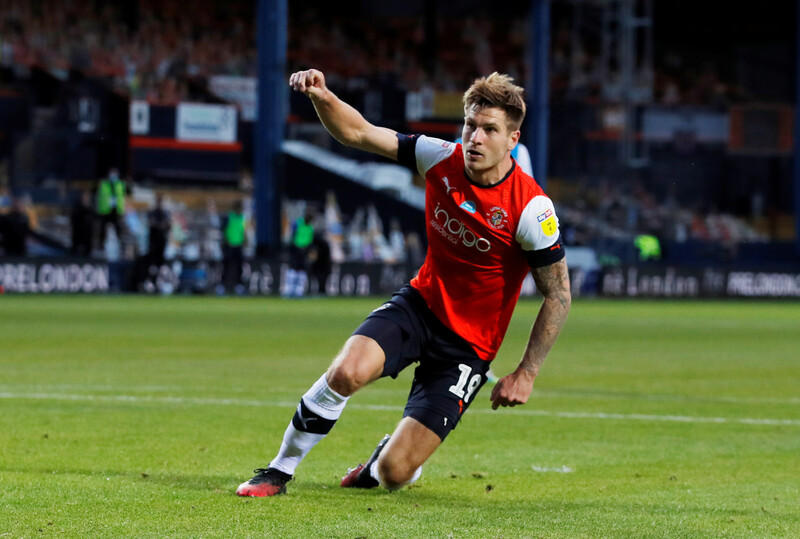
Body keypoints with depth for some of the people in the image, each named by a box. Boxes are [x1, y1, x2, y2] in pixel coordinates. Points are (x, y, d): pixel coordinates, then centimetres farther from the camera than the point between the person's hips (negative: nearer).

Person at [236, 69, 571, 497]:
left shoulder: (531, 208, -21)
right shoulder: (443, 160, -9)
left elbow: (558, 295, -11)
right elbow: (358, 133, -5)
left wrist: (526, 373, -12)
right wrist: (322, 97, -26)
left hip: (468, 345, -3)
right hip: (419, 304, 3)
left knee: (393, 473, -9)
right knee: (347, 372, -29)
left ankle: (384, 461, 32)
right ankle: (279, 470, -6)